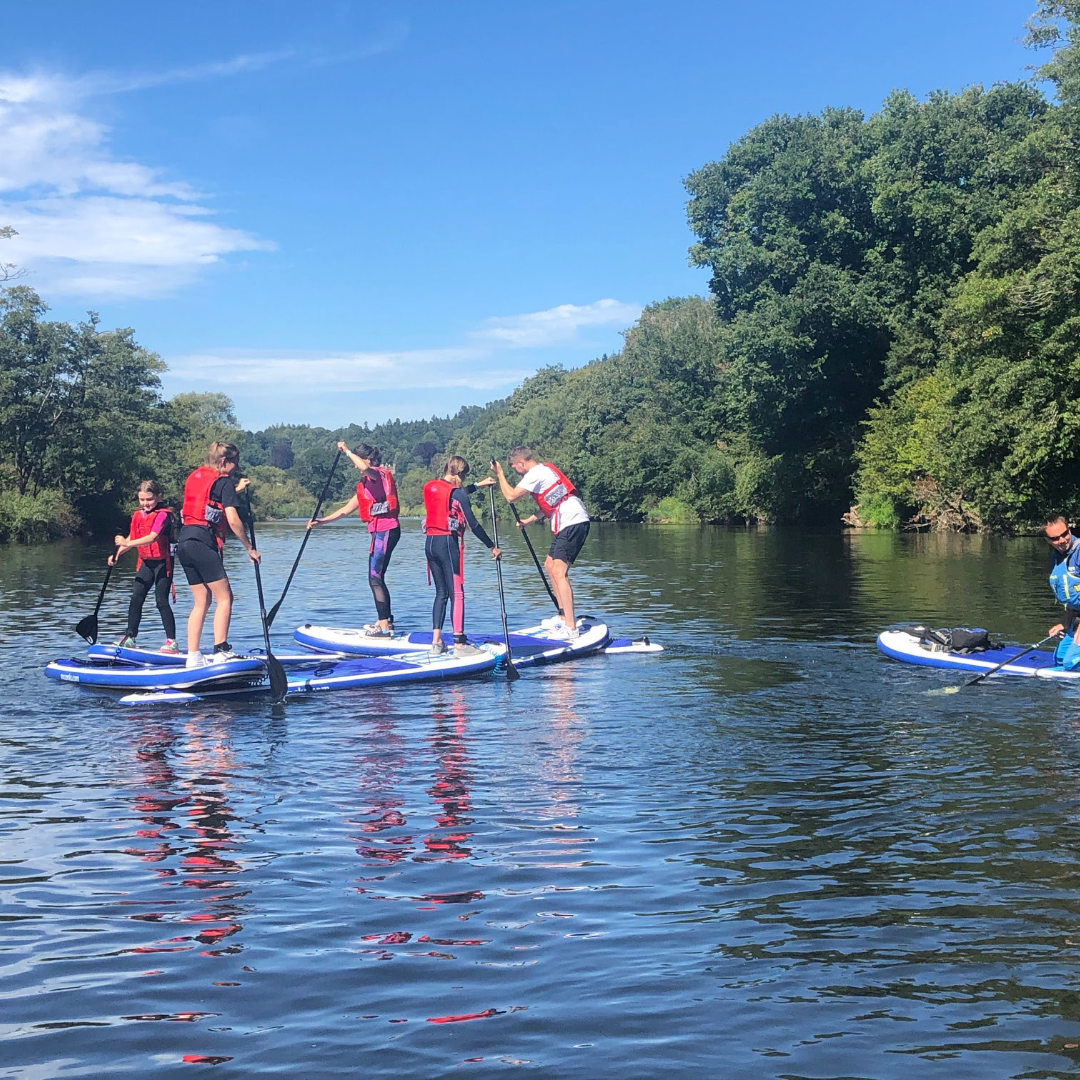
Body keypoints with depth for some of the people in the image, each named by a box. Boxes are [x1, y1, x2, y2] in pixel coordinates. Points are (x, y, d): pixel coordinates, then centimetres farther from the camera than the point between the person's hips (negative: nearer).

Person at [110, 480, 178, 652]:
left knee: (162, 601, -8)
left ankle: (172, 641, -3)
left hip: (162, 562, -7)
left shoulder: (163, 515, -15)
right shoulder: (137, 515, 9)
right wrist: (117, 554, -5)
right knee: (136, 598, 3)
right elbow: (131, 538, 10)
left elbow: (152, 538, -28)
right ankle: (130, 638, 11)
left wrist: (128, 543, -37)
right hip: (146, 563, 7)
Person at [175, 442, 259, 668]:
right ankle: (221, 652, -10)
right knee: (224, 597, -2)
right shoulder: (224, 481, -3)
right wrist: (249, 548, -3)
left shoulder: (195, 476, 19)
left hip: (184, 540, 8)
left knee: (202, 601, 12)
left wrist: (234, 490, 36)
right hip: (203, 541, -8)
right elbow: (233, 520, -10)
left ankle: (193, 656, 9)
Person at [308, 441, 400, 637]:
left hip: (386, 530, -10)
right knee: (377, 579, 16)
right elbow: (346, 509, 25)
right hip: (381, 531, 10)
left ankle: (384, 626, -11)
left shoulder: (380, 474, -7)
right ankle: (386, 621, 25)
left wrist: (347, 451, -18)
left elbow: (364, 467, -33)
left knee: (375, 579, -10)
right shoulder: (366, 484, 22)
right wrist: (321, 521, 22)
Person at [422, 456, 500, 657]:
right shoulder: (457, 493, -9)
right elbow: (473, 524, -9)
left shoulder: (429, 487, 12)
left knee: (441, 592, 14)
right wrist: (492, 547, 0)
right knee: (457, 594, -4)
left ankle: (436, 641, 10)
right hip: (448, 543, -7)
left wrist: (478, 485, 41)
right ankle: (459, 644, -7)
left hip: (430, 543, 7)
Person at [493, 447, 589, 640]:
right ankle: (564, 616, 22)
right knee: (550, 565, 19)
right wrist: (529, 520, 24)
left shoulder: (536, 474, -10)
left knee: (559, 572, -15)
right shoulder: (545, 470, 21)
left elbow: (511, 496, -13)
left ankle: (571, 628, -21)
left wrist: (500, 473, -1)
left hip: (573, 523, -11)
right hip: (571, 523, 11)